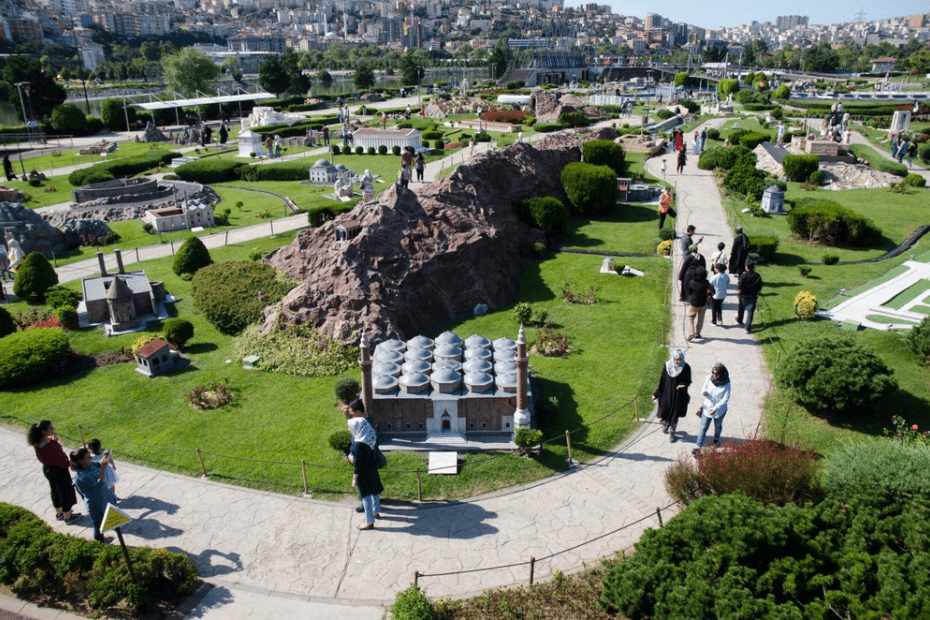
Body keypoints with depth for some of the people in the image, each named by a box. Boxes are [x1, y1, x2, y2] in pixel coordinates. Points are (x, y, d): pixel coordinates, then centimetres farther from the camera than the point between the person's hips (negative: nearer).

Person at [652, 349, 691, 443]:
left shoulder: (686, 368, -15)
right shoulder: (667, 366, -12)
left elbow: (688, 381, -5)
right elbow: (662, 381, -3)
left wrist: (683, 385, -29)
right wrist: (656, 394, 1)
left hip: (678, 396, -1)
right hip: (666, 395, 1)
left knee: (674, 415, 10)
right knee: (663, 414, 13)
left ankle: (672, 433, 34)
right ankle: (665, 424, 49)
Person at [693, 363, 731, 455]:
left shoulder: (726, 384, -21)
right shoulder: (708, 378, -15)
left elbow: (726, 398, -17)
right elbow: (704, 388, -2)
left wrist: (716, 408, -24)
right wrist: (703, 392, -27)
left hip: (719, 409, 0)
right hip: (707, 408, 1)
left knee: (718, 426, 25)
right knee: (703, 428, -1)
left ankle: (716, 439, 53)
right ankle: (699, 447, 5)